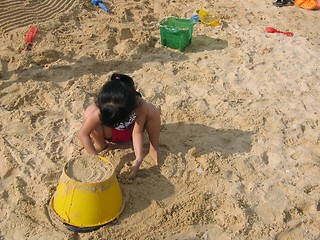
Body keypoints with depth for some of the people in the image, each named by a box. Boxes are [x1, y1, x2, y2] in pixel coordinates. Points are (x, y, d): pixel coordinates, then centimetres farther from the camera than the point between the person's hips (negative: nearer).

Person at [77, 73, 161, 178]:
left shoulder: (140, 105, -37)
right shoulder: (99, 110, -38)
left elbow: (137, 132, -27)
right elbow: (83, 134, -31)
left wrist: (138, 159, -35)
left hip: (130, 132, 0)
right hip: (110, 133, 1)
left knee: (152, 111, -31)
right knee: (89, 113, -31)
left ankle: (154, 148, -8)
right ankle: (101, 144, -1)